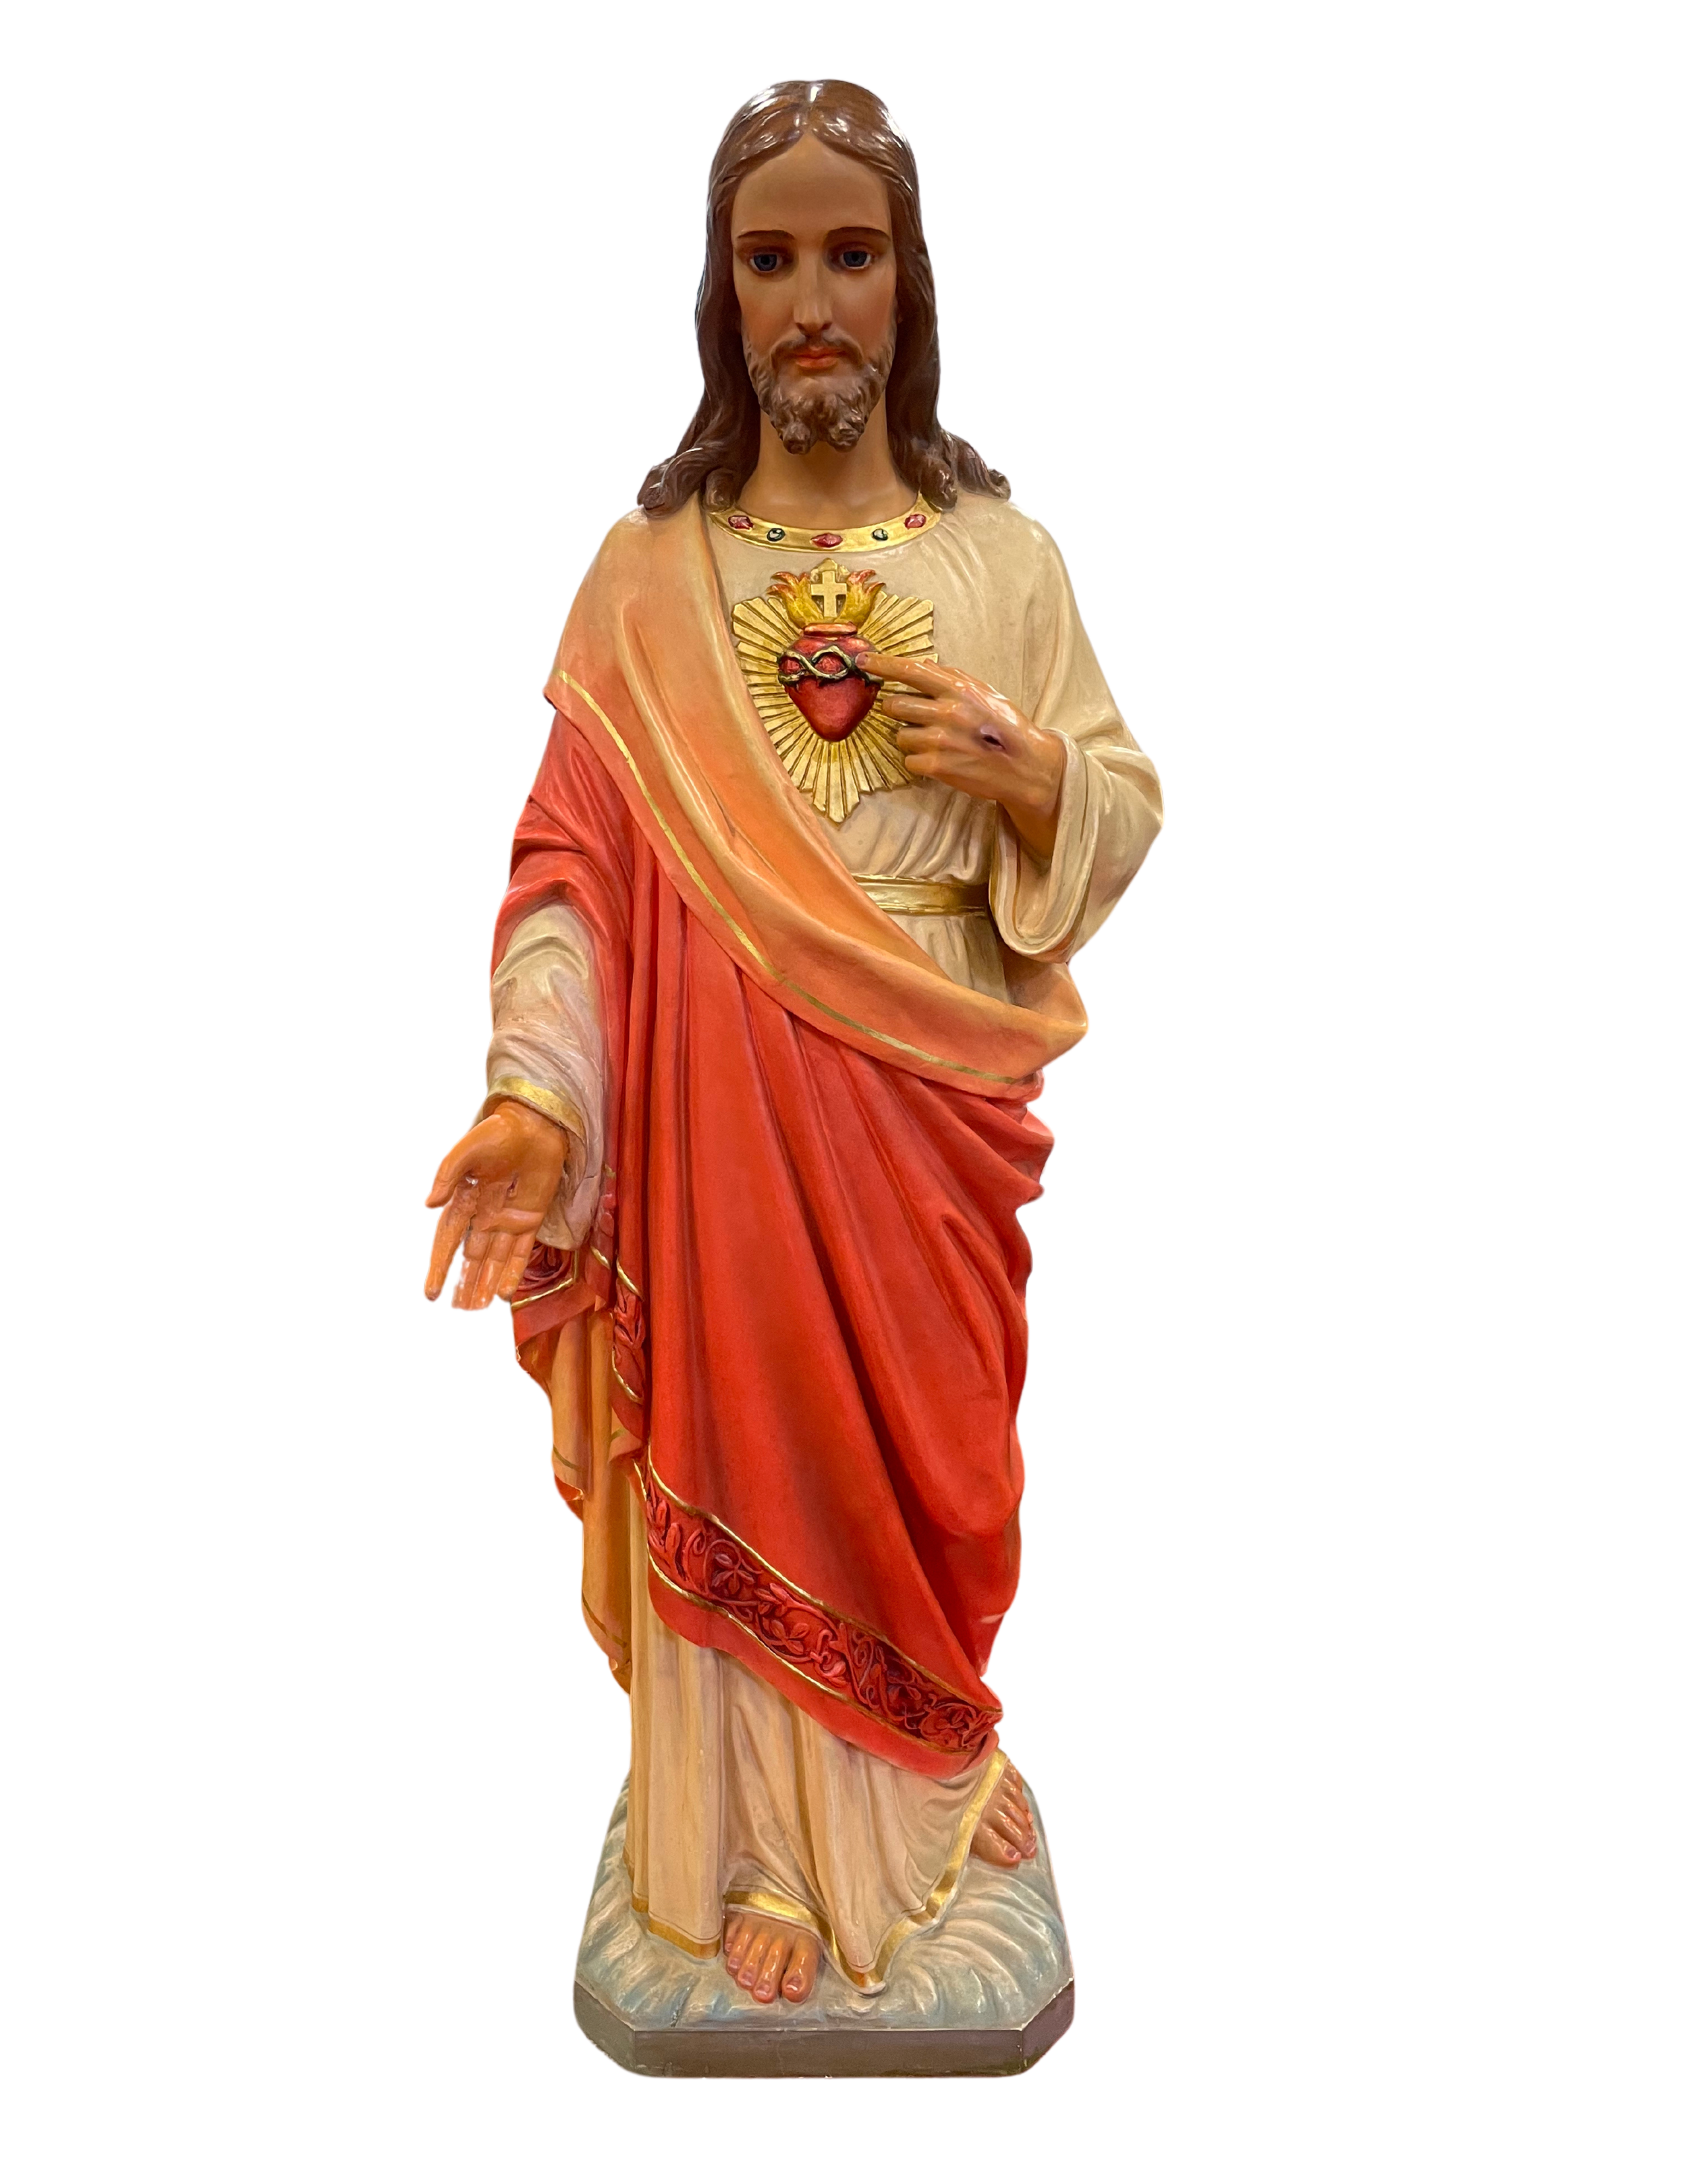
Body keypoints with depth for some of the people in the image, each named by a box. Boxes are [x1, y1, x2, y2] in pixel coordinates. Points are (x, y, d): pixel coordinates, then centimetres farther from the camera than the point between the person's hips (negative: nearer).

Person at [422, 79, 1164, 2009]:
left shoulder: (1004, 553, 3)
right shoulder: (645, 569, -1)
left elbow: (1131, 828, 7)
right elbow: (575, 859, -9)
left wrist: (1024, 767, -15)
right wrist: (531, 1095, -23)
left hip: (944, 1112, 1)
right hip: (732, 1110, -1)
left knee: (929, 1457, 12)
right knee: (749, 1458, 5)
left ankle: (931, 1787, 34)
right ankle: (771, 1845, 22)